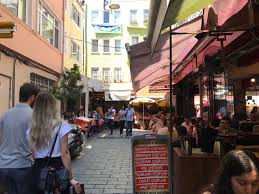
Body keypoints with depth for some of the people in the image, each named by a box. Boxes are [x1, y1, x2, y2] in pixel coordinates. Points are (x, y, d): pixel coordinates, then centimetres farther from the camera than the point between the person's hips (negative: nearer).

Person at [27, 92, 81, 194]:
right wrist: (71, 178, -11)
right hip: (57, 169, -4)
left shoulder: (30, 130, 1)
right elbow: (64, 154, -15)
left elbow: (33, 154, 4)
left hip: (38, 171, 4)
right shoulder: (61, 126, -12)